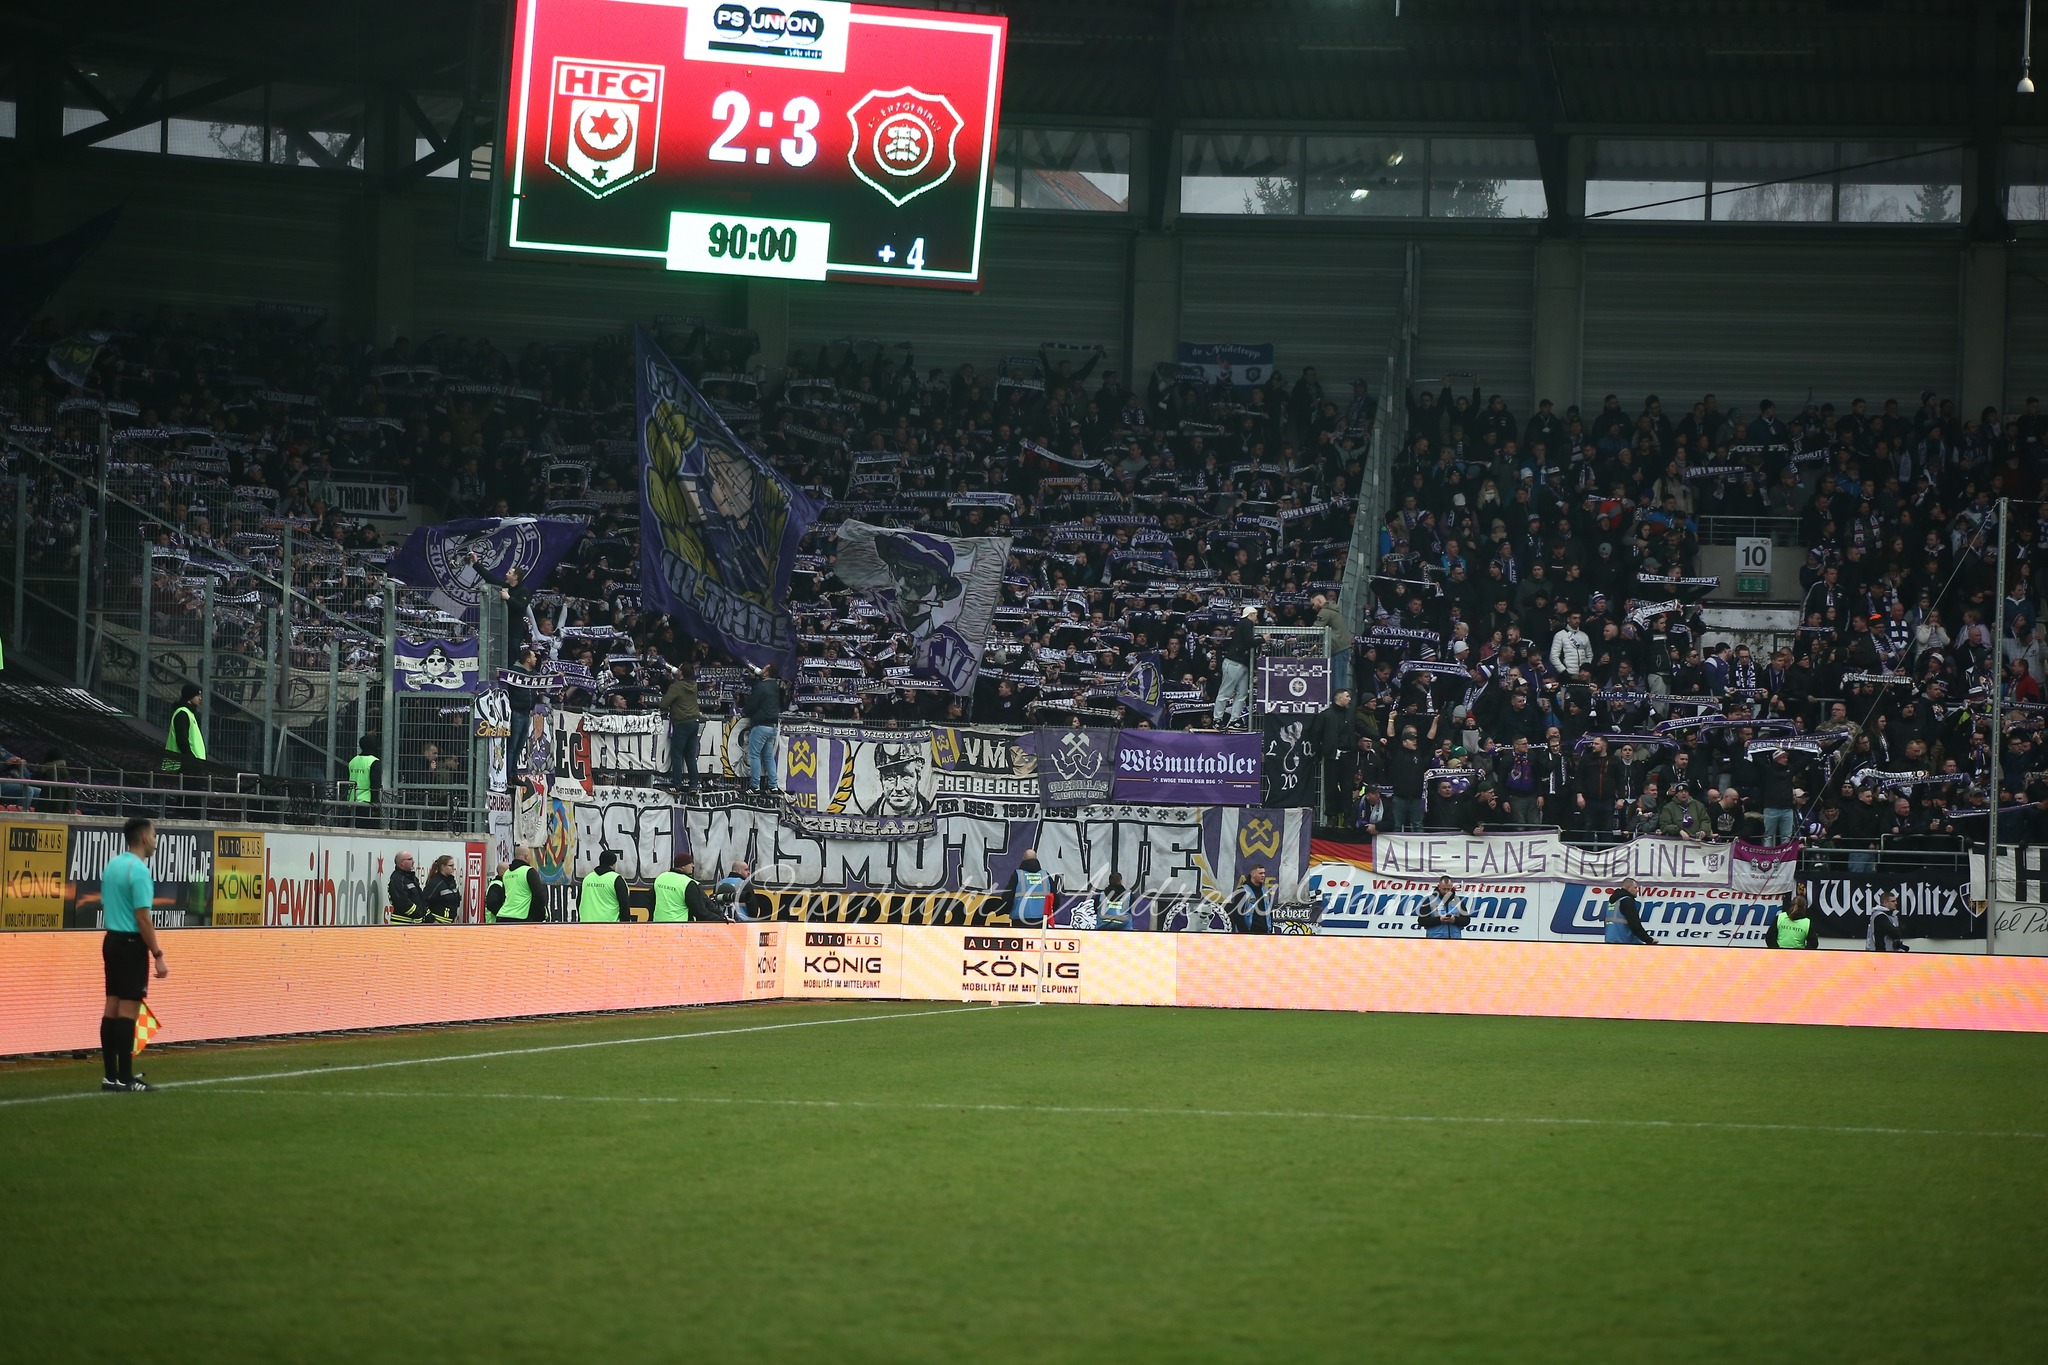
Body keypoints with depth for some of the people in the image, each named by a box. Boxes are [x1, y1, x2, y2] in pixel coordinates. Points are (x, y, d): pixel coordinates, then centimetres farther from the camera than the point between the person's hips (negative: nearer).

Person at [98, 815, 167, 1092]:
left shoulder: (112, 865, 11)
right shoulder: (138, 870, -16)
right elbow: (142, 917, -19)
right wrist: (158, 956, -17)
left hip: (112, 941, 9)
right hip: (131, 944, -9)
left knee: (113, 1007, 9)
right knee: (128, 1010, -7)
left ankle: (111, 1076, 11)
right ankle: (125, 1078, -8)